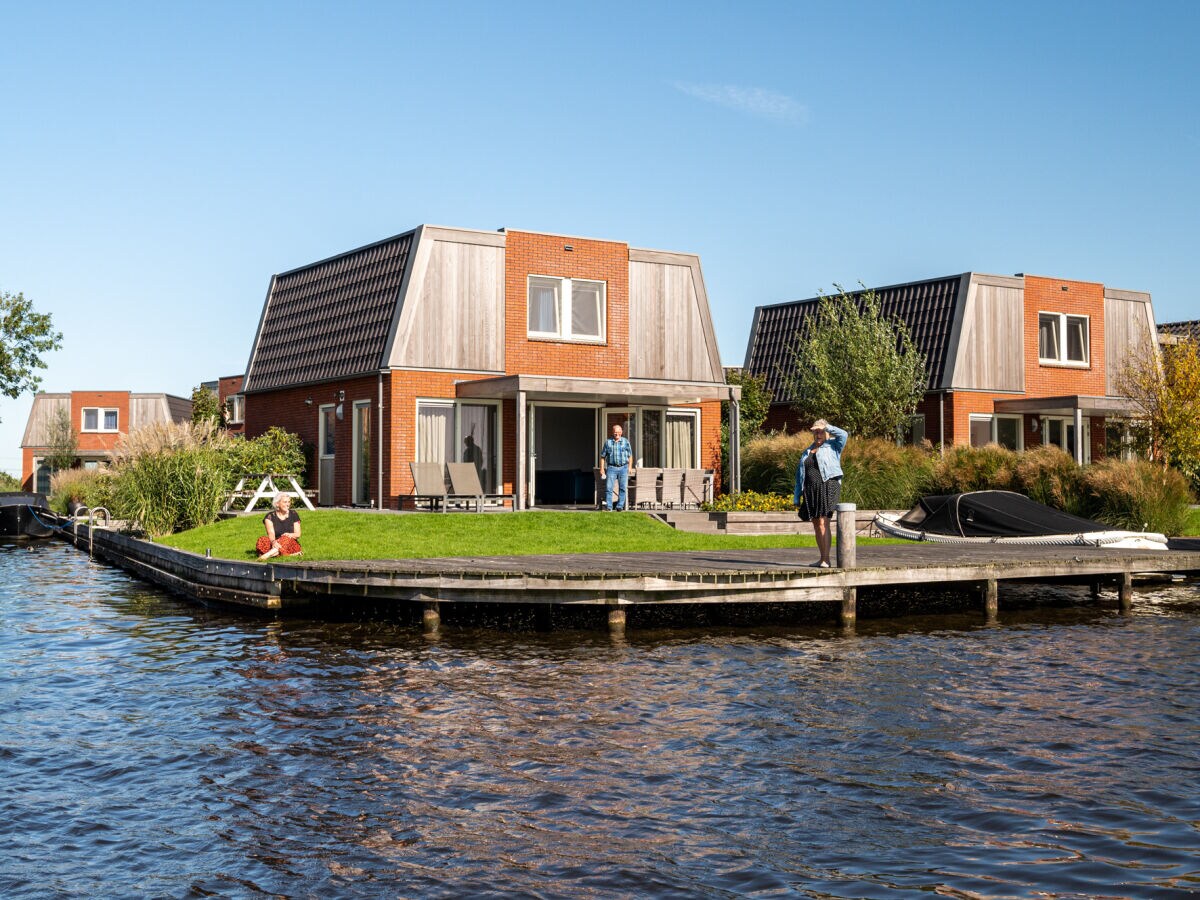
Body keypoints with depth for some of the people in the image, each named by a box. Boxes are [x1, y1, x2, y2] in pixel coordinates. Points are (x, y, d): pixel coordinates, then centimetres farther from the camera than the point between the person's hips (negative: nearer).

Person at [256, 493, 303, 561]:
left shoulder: (293, 514, 9)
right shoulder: (270, 516, 4)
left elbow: (298, 534, 6)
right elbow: (271, 533, -13)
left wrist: (290, 535, -20)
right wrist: (273, 541, -37)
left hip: (291, 543, 0)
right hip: (275, 544, 0)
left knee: (285, 539, -34)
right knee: (262, 540, -29)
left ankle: (267, 555, -60)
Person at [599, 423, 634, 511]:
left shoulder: (626, 442, 7)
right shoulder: (608, 442, 5)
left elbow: (630, 455, 13)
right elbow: (602, 456, 9)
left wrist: (630, 467, 4)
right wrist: (602, 469, 3)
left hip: (623, 468, 1)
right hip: (611, 467, -1)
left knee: (623, 488, 1)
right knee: (608, 487, -8)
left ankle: (620, 506, 8)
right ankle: (608, 507, -6)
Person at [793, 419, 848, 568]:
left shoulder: (833, 446, 6)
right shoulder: (808, 451, 21)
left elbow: (843, 435, -15)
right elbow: (800, 474, 21)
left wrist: (826, 427, -7)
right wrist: (797, 495, 16)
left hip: (827, 487, -6)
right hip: (811, 491, 6)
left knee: (823, 523, -15)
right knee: (816, 525, 7)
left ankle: (826, 559, -16)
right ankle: (822, 558, 14)